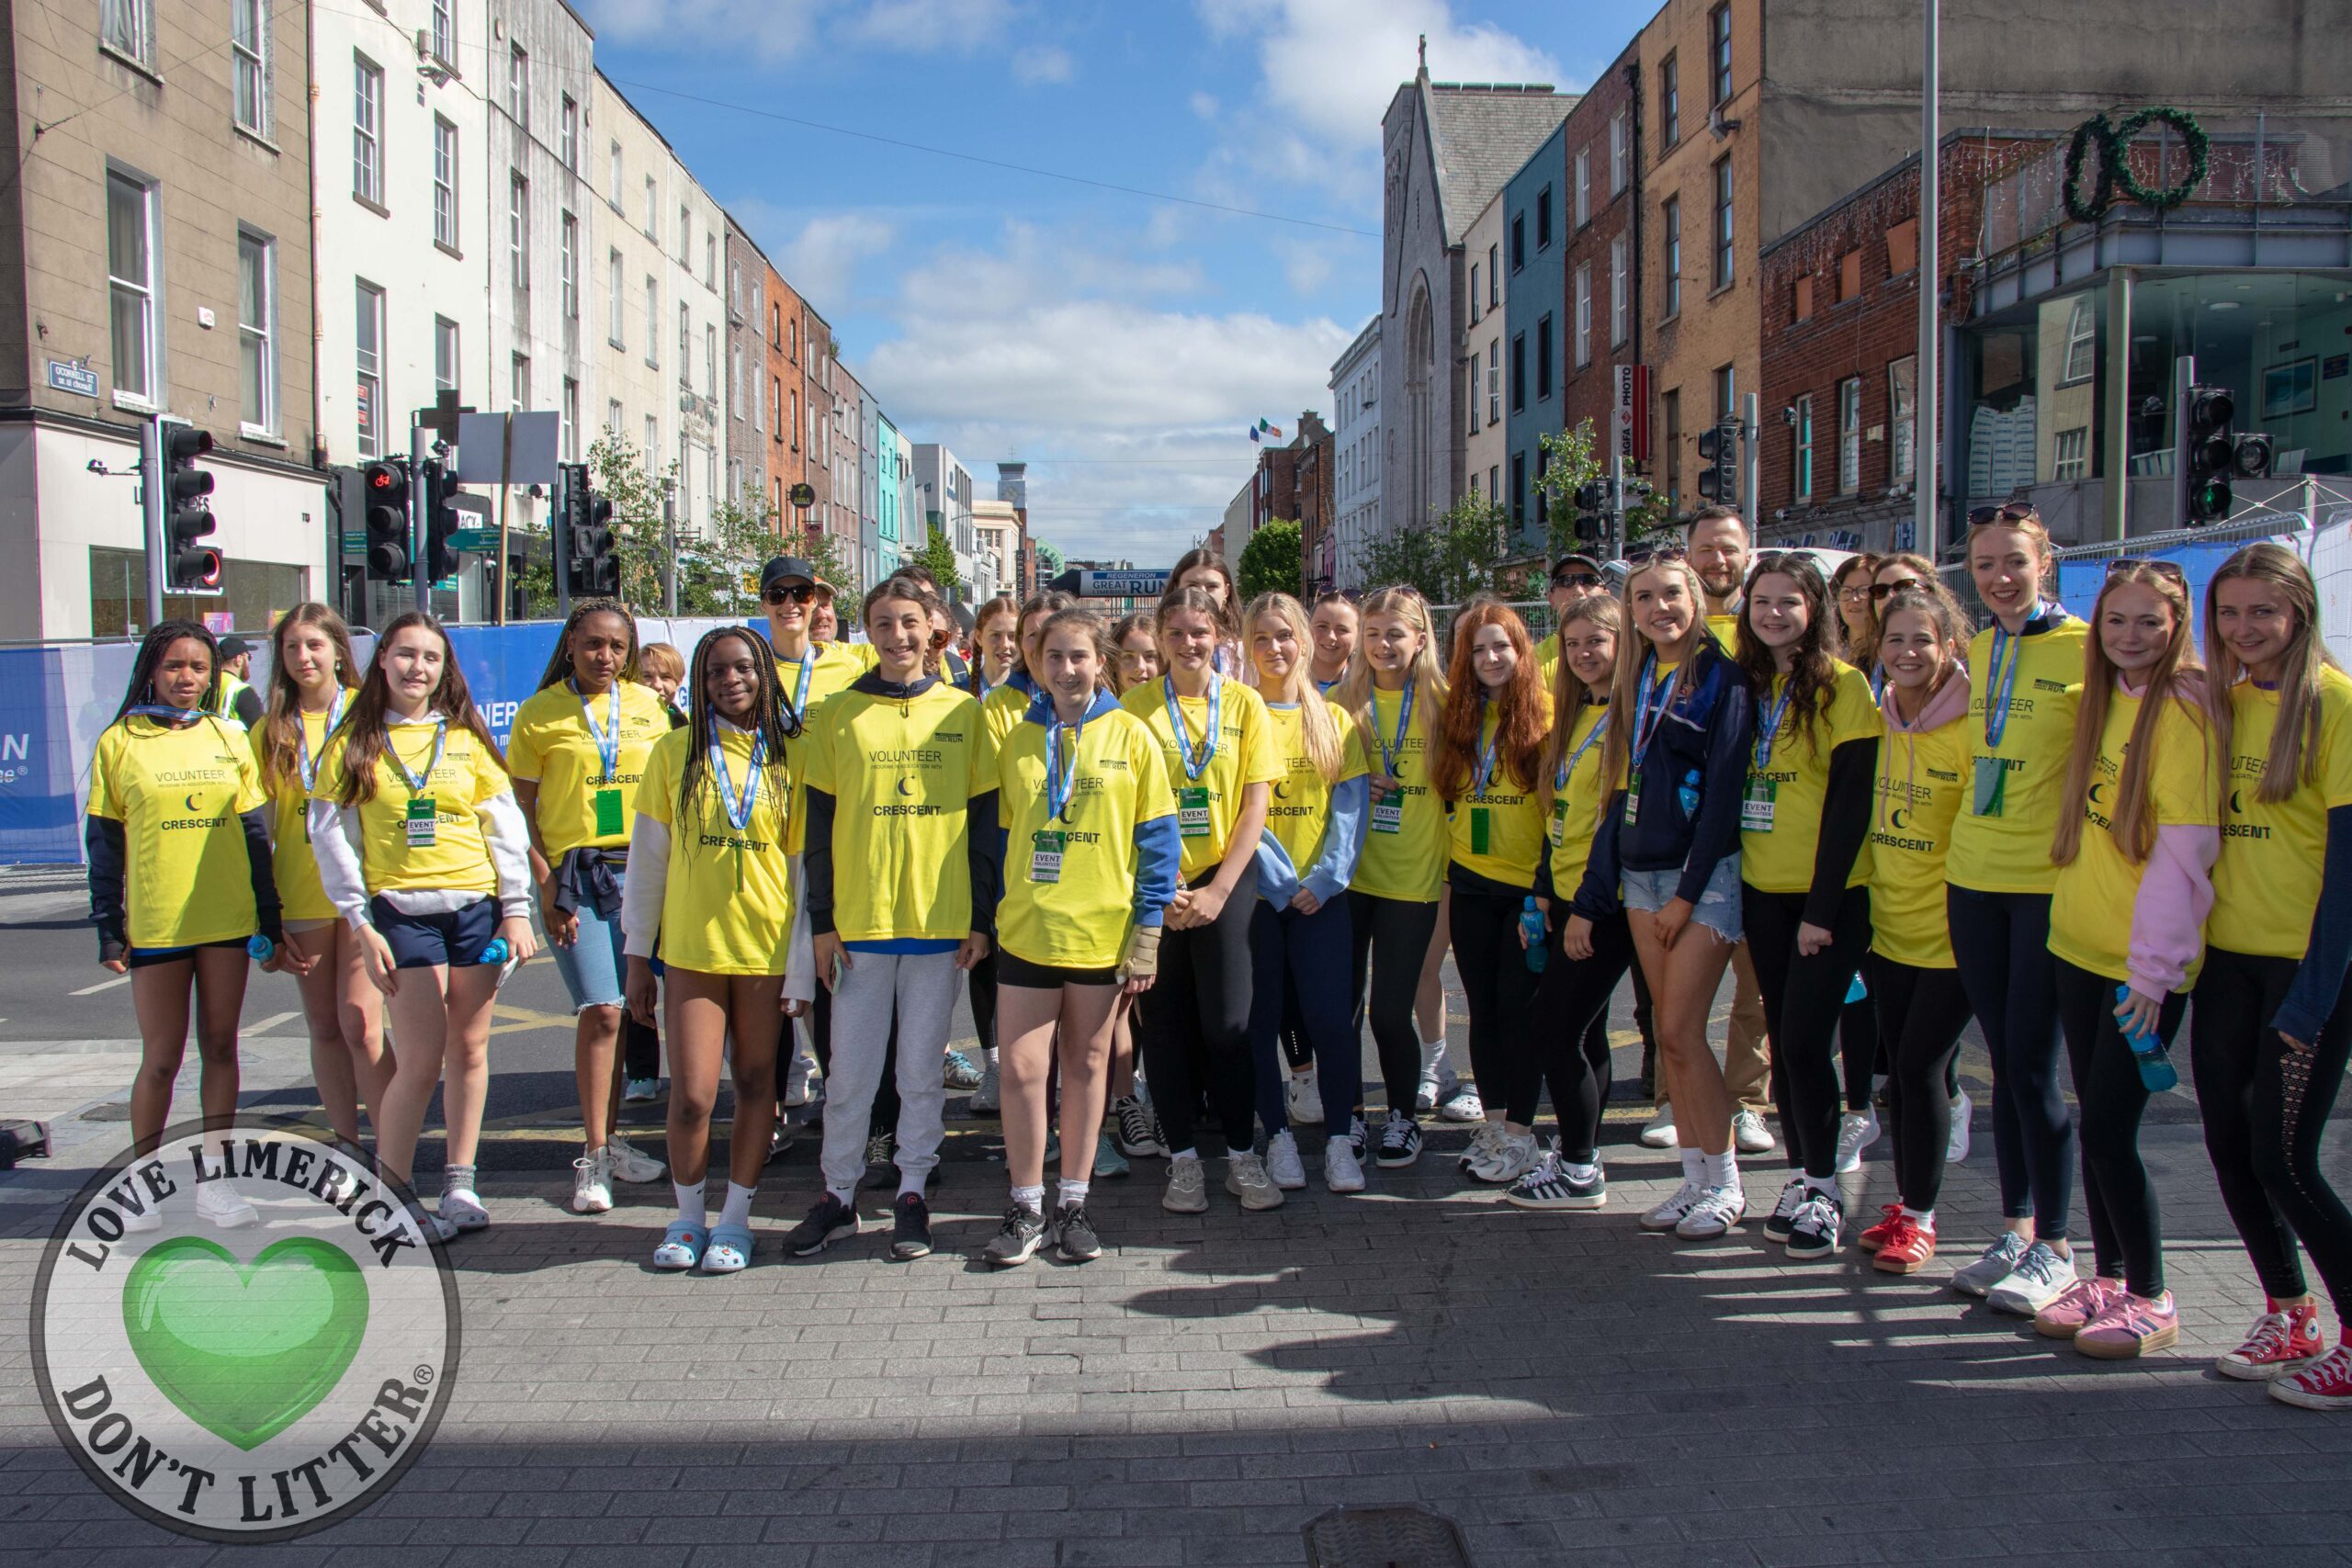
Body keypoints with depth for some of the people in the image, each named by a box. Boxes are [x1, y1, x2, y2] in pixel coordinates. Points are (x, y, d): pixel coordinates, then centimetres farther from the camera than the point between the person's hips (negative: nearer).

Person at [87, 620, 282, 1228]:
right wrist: (108, 928, -1)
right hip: (155, 926, -2)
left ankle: (213, 1180, 16)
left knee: (221, 1048, 6)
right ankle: (141, 1180, 18)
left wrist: (270, 918, 8)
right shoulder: (119, 743, 1)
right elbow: (104, 842, 3)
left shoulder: (230, 738, 8)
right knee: (161, 1057, 2)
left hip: (228, 923, 2)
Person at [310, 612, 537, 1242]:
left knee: (469, 1050, 7)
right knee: (420, 1059, -8)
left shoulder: (467, 738, 9)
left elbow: (505, 826, 9)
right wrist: (362, 926, -5)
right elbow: (332, 837, 1)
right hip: (403, 910, -2)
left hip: (476, 905, 2)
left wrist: (516, 910, 2)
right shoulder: (354, 742, 4)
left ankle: (460, 1185, 19)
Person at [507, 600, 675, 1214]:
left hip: (640, 870, 3)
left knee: (619, 1009, 6)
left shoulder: (647, 705, 9)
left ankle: (609, 1140, 19)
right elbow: (520, 806, 1)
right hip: (575, 873, -3)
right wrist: (544, 883, -8)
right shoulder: (541, 712, 2)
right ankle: (594, 1156, -2)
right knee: (600, 1010, -10)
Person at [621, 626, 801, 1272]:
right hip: (691, 947, 0)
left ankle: (734, 1219, 22)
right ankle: (689, 1217, 19)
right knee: (692, 1095, -3)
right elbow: (647, 858, 6)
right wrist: (638, 954, 5)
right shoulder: (674, 752, 2)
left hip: (767, 947, 0)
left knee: (755, 1085, 7)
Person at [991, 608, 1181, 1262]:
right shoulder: (1018, 739, 6)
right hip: (1026, 930, 1)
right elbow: (1001, 834, 12)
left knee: (1086, 1063, 10)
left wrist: (1148, 931, -5)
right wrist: (987, 919, 6)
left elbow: (1158, 838, 0)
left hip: (1102, 931, -1)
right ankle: (1026, 1206, 14)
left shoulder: (1129, 735, -1)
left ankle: (1073, 1201, 23)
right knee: (1022, 1068, -2)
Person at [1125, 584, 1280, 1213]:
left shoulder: (1244, 704, 3)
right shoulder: (1137, 707, 2)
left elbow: (1255, 804, 0)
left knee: (1227, 1022, -1)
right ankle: (1182, 1158, 16)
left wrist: (1219, 889, -9)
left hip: (1224, 881, 0)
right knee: (1164, 1024, 4)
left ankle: (1242, 1155, 13)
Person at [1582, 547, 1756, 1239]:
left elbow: (1722, 791, -13)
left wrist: (1688, 893, -15)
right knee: (1669, 1034, 7)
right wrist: (1596, 884, 9)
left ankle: (1725, 1185, 4)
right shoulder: (1637, 680, 13)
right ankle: (1695, 1178, 15)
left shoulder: (1720, 677, -8)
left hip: (1705, 875, -7)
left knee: (1681, 1032, -9)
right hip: (1643, 874, 7)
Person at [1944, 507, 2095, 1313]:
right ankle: (2015, 1232, 22)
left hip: (2048, 882, -6)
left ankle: (2055, 1249, 10)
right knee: (2003, 1062, 12)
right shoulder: (1974, 652, 10)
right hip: (1973, 877, 6)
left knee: (2033, 1066, -3)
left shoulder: (2083, 649, -8)